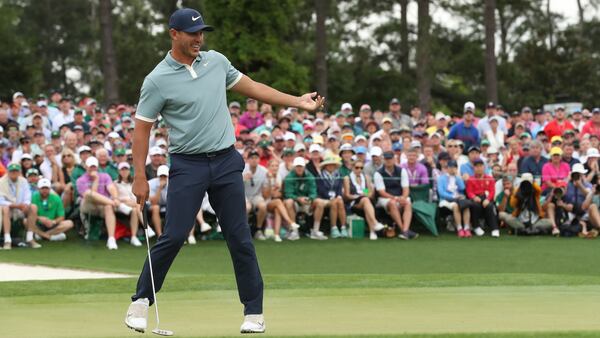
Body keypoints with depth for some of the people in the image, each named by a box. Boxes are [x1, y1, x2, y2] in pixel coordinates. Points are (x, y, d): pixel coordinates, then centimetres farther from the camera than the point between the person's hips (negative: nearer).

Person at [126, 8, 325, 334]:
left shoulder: (216, 61, 6)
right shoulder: (157, 81, -8)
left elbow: (250, 87, 18)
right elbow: (142, 129, -5)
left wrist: (297, 102, 13)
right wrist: (140, 177, -9)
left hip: (226, 162, 4)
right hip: (188, 165, -4)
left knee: (240, 238, 2)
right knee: (174, 236, -9)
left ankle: (254, 312, 9)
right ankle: (141, 301, 6)